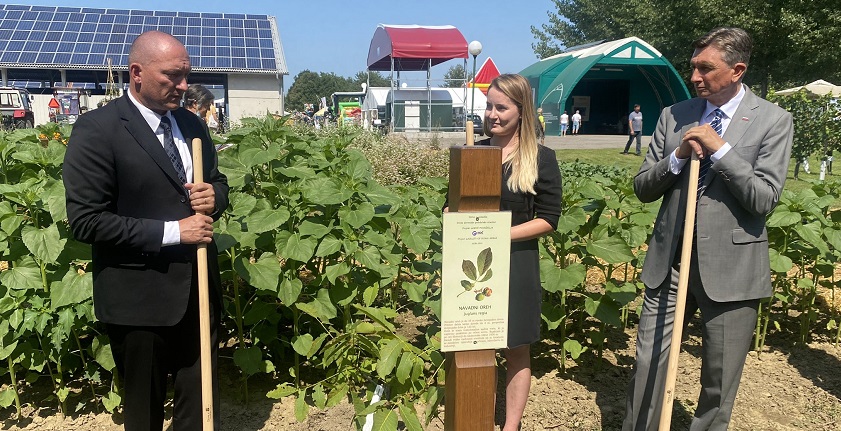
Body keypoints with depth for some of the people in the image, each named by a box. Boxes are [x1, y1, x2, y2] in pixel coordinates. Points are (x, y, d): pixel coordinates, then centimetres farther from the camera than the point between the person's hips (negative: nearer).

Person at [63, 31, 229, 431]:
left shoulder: (191, 124, 7)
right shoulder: (97, 129, -14)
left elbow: (217, 180, 18)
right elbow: (86, 220, -17)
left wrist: (213, 196, -7)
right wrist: (172, 231, -21)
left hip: (198, 286, 6)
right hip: (139, 297, -5)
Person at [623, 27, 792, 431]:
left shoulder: (773, 121, -3)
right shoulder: (674, 115, 6)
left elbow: (764, 200, -12)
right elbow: (642, 189, 6)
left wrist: (720, 148, -17)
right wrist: (678, 156, -11)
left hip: (730, 266, -2)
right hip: (669, 260, 3)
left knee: (719, 382, 11)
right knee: (648, 365, 8)